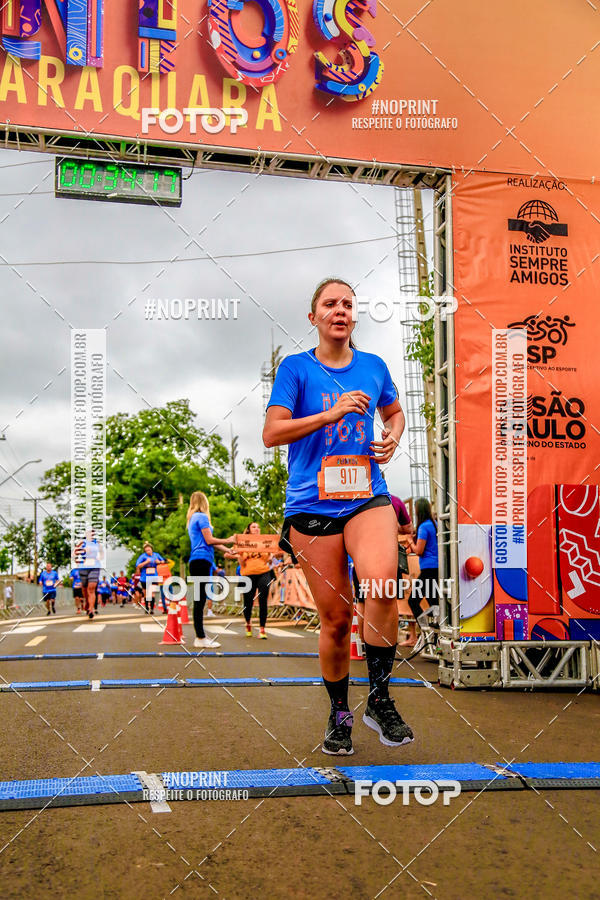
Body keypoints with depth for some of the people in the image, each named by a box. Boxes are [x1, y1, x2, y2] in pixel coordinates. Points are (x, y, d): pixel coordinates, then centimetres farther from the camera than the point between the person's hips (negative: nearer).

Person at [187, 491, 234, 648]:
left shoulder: (192, 519, 22)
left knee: (200, 600, 9)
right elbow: (209, 540, -11)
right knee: (200, 599, -10)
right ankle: (200, 638, -10)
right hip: (201, 560, -10)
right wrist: (228, 541, 2)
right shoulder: (202, 517, -6)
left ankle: (200, 637, 12)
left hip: (196, 561, 10)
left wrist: (227, 549, 26)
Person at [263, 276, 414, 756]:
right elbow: (271, 432, -7)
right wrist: (332, 413, -15)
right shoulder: (296, 367, 2)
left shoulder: (373, 366, 12)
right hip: (312, 505, -2)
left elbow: (395, 411, 30)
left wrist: (392, 438, 9)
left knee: (383, 586, -25)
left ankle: (379, 700, -5)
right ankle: (340, 715, 24)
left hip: (367, 498, 2)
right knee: (336, 616, 2)